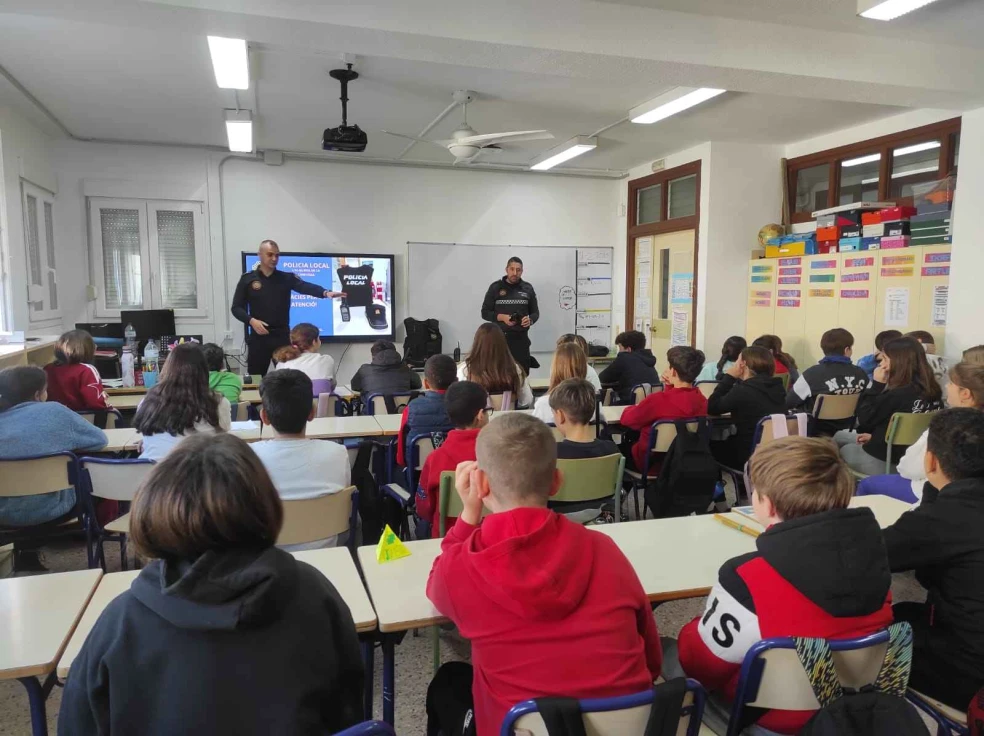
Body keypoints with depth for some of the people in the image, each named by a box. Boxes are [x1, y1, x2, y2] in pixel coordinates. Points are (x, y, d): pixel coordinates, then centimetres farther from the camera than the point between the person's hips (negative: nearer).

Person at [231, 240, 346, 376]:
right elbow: (236, 308, 4)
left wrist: (325, 292, -35)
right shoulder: (247, 279, 3)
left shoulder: (287, 278, 4)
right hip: (259, 337, 0)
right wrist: (251, 321, -16)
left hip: (282, 336, 1)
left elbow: (306, 287, -15)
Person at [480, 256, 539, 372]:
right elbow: (485, 313, 3)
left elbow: (535, 312, 14)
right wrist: (501, 317, -14)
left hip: (521, 338, 2)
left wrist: (530, 320, -9)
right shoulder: (495, 287, 2)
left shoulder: (527, 288, 9)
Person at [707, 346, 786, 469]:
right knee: (721, 443, 25)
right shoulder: (777, 388, 5)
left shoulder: (743, 390, -18)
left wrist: (729, 377, -4)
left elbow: (711, 407, -7)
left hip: (750, 457, -7)